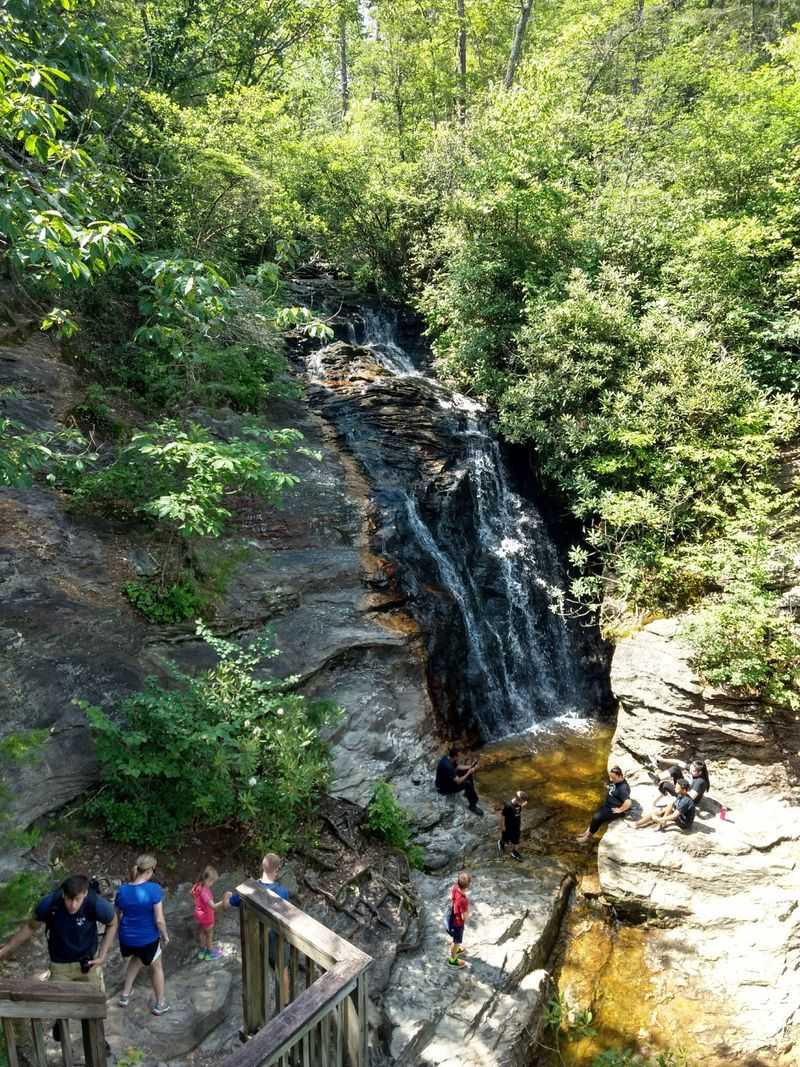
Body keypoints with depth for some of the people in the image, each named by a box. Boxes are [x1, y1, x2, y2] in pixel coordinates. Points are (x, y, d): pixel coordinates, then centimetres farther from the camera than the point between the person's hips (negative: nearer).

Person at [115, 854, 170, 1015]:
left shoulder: (122, 890, -11)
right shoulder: (154, 889, -25)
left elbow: (119, 917, 2)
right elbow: (159, 920, -20)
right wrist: (165, 936, -2)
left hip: (127, 938, 4)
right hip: (148, 938, -4)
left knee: (137, 959, 36)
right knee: (156, 968, 23)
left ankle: (125, 995, 40)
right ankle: (160, 1004, 36)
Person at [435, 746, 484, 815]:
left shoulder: (447, 757, -9)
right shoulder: (447, 766, -37)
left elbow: (457, 767, 9)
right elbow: (458, 782, -31)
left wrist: (470, 766, -2)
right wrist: (469, 773, -21)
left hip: (448, 779, 9)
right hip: (444, 788, -9)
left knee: (467, 771, 8)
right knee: (467, 784, -20)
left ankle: (469, 793, 25)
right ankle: (472, 806, -3)